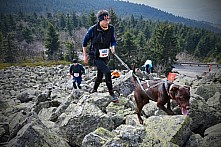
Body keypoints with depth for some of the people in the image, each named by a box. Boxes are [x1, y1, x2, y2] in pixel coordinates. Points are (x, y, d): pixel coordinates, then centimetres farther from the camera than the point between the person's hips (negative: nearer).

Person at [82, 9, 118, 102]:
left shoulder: (111, 28, -4)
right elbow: (85, 42, -3)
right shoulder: (93, 29, -15)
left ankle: (94, 90, 43)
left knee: (100, 75, 18)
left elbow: (113, 40, 8)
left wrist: (113, 47, -15)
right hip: (95, 57, -5)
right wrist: (85, 55, -1)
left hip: (105, 57, 6)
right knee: (107, 72, -23)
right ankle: (112, 94, -12)